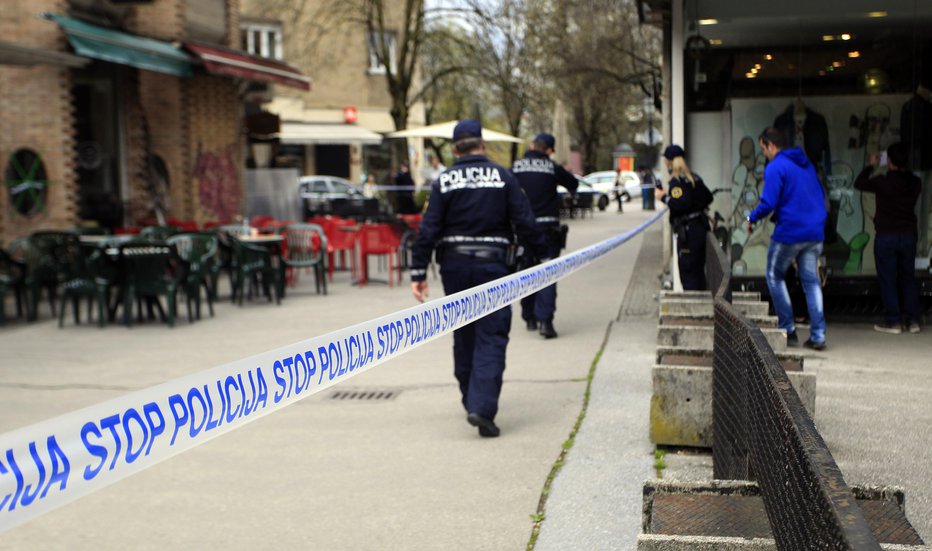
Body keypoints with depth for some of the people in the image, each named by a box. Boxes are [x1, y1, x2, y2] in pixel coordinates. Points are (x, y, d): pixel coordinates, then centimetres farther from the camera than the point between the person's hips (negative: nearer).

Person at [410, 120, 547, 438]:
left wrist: (419, 272, -1)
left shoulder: (444, 181, 2)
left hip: (454, 266, 2)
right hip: (491, 264, -2)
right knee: (491, 337, -2)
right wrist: (544, 256, 7)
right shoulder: (502, 177, 0)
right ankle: (482, 407, -16)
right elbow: (525, 223, -3)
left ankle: (471, 402, 28)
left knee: (463, 336, 16)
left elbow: (428, 229, -3)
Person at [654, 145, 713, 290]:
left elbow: (681, 204, -27)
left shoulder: (676, 181, -14)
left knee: (687, 274, -4)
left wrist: (664, 197, -15)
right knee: (698, 271, 18)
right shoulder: (694, 178, 13)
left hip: (687, 231, -9)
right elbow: (708, 197, 19)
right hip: (700, 227, 9)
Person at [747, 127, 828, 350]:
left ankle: (788, 329, 10)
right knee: (811, 281, 9)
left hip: (789, 232, -7)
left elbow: (768, 203, -17)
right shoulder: (807, 164, 15)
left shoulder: (775, 167, -10)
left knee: (775, 277, 12)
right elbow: (820, 197, 21)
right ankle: (818, 335, 4)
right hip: (815, 232, 7)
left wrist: (752, 218, 0)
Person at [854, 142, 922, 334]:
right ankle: (913, 320, 11)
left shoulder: (883, 182, -14)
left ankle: (892, 322, 1)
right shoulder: (915, 183, 0)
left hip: (886, 236, -4)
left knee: (887, 280, 1)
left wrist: (871, 166, 14)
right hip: (908, 235, 4)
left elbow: (859, 183, 0)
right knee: (908, 278, 12)